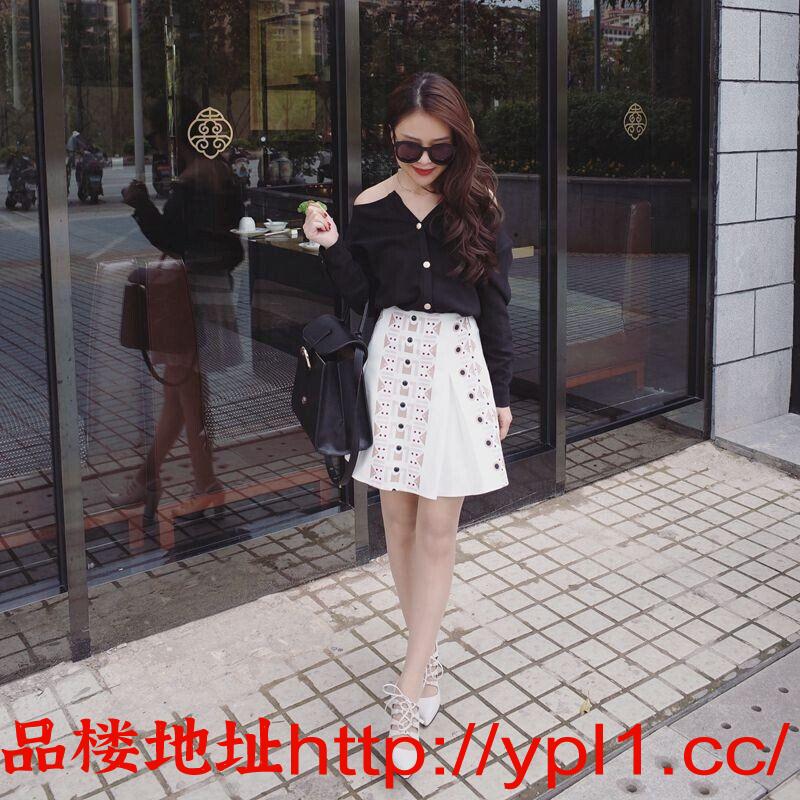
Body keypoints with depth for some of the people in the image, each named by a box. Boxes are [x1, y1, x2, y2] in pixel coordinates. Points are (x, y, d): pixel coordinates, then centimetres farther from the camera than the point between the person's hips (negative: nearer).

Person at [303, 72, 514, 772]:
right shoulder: (371, 207, 2)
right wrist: (331, 247, -12)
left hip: (460, 365, -2)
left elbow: (496, 304, 3)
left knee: (437, 526, -3)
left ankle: (410, 692, 5)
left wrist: (500, 392, 4)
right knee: (399, 517, 7)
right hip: (394, 360, 2)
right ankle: (428, 656, 25)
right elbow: (361, 296, 6)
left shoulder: (479, 203, 0)